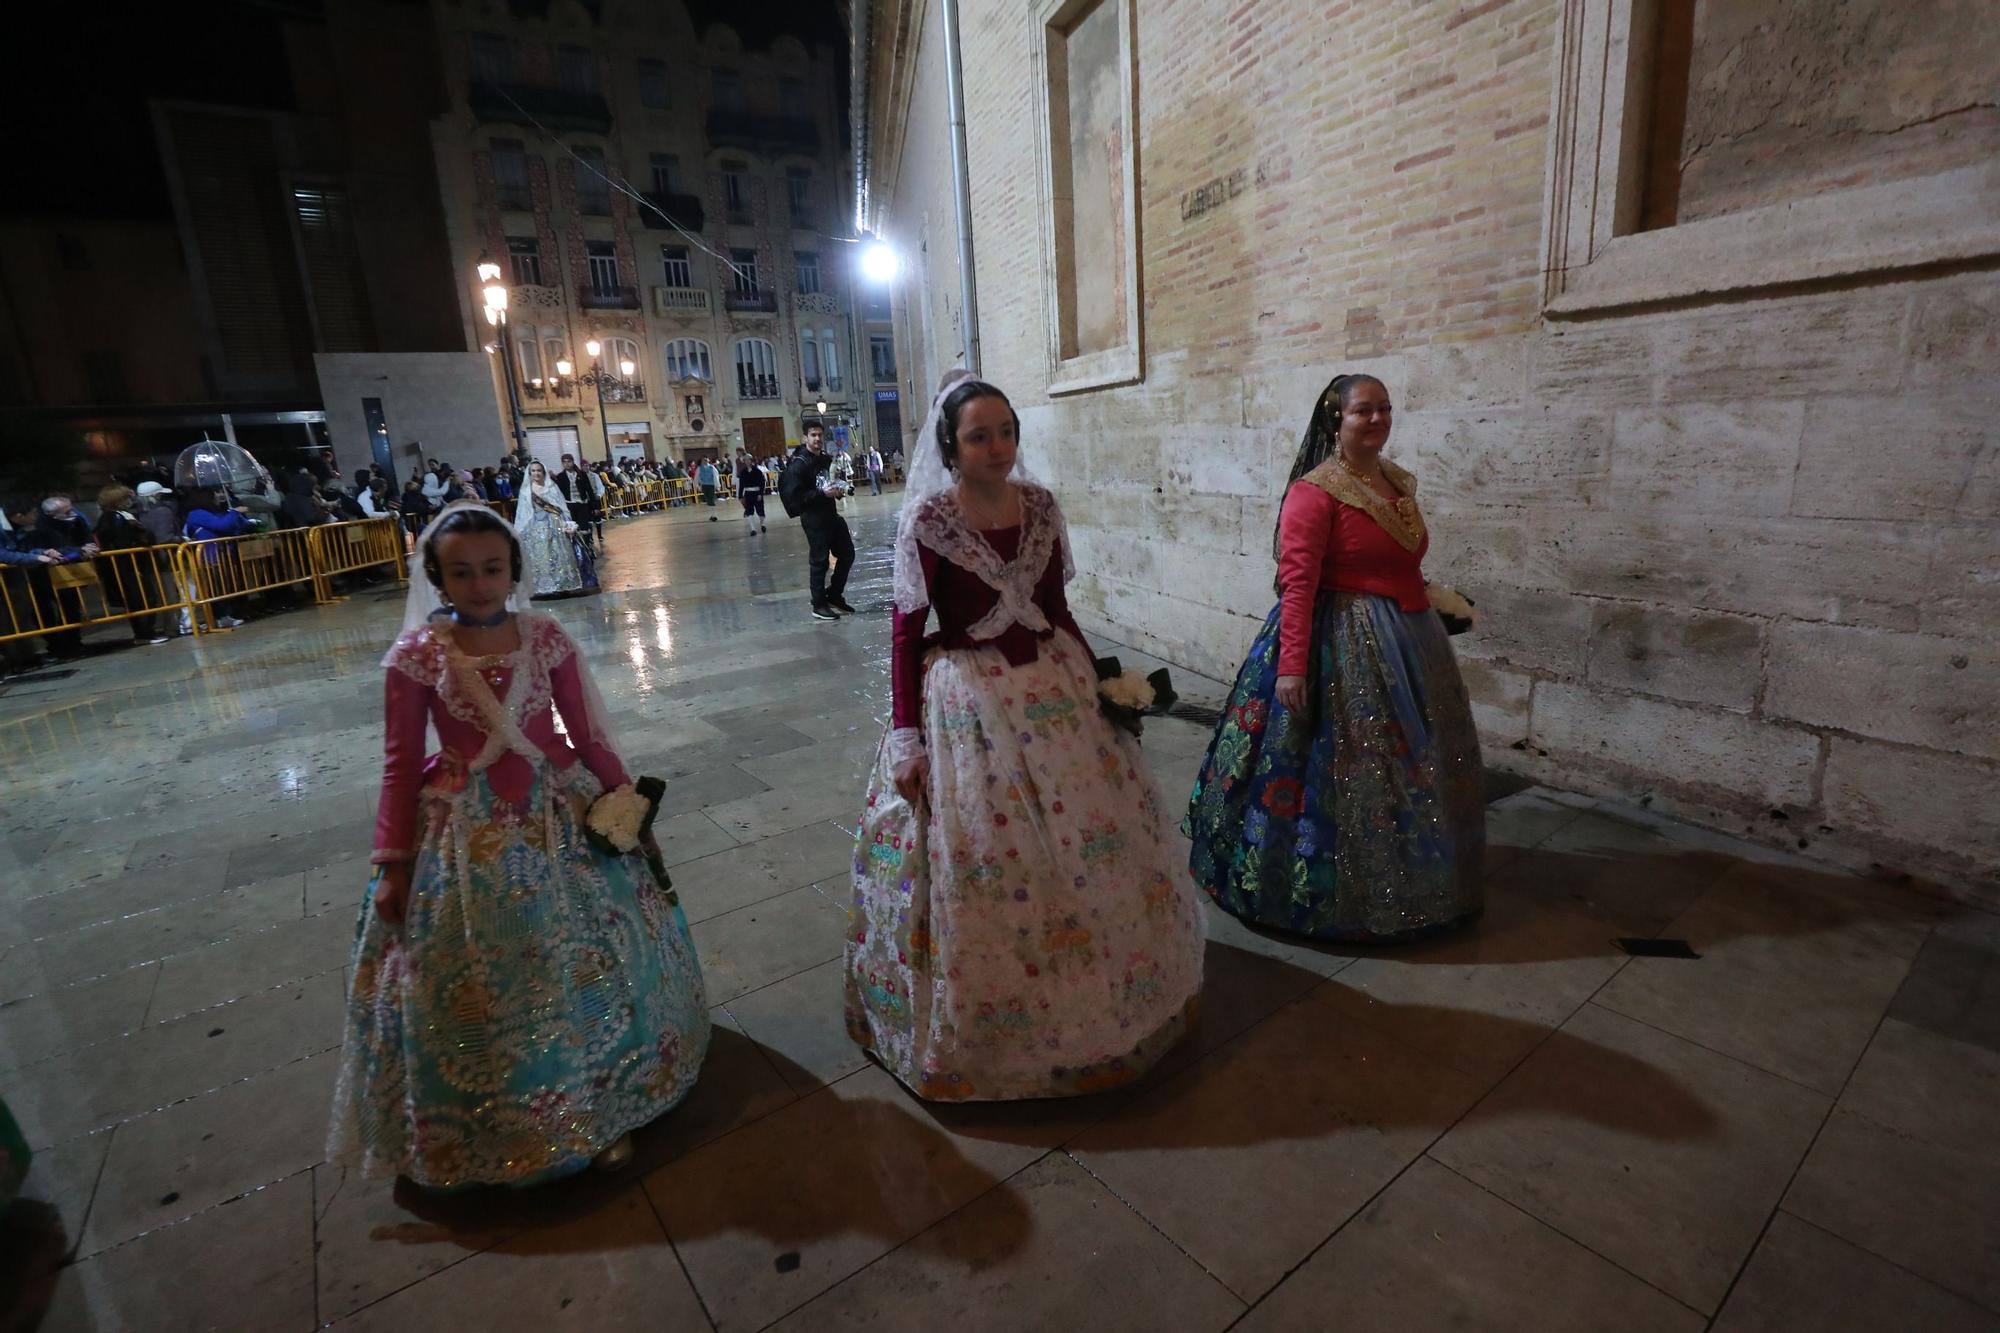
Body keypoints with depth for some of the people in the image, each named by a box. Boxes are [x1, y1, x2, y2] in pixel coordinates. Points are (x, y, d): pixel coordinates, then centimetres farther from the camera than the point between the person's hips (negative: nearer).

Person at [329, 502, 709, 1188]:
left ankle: (600, 1110, 29)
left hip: (560, 816, 1)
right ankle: (493, 1125, 36)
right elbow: (400, 765, -3)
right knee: (477, 984, 10)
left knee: (586, 961, 8)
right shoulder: (416, 657, -8)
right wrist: (392, 865, -2)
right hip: (466, 833, -1)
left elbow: (588, 735, 0)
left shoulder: (546, 637, -5)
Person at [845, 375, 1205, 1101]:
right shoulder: (926, 518, -11)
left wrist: (1101, 677, 12)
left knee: (1089, 839, 14)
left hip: (1054, 684, 5)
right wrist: (905, 737, -13)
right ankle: (992, 1025, 29)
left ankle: (1111, 1001, 41)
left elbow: (1056, 606, 11)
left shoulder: (1040, 505, 2)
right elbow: (906, 632, -9)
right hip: (967, 699, -5)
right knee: (977, 861, 3)